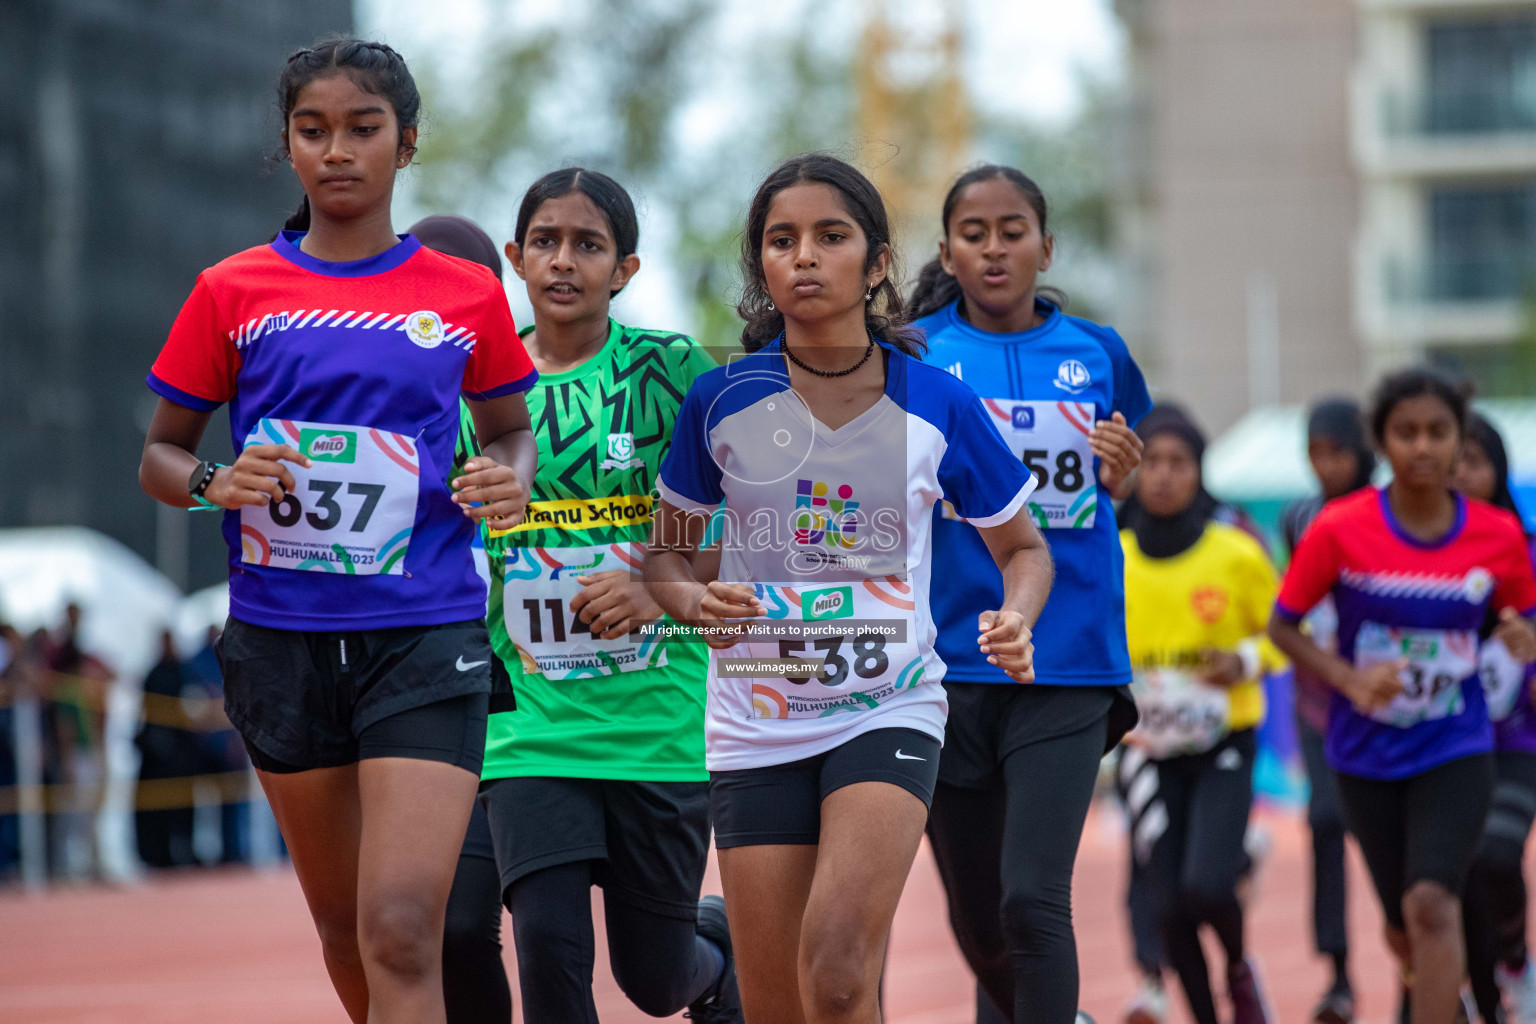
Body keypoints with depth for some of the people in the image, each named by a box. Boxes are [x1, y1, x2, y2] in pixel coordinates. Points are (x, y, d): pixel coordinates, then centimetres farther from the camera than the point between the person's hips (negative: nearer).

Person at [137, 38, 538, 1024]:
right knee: (344, 925, 13)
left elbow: (511, 428, 19)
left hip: (427, 637, -2)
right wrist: (215, 482, -13)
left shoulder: (468, 296, 4)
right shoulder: (232, 294, 3)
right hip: (281, 636, 2)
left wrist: (510, 480, -4)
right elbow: (160, 457, 9)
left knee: (402, 928, -16)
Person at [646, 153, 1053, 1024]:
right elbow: (667, 550, 10)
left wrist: (1016, 619, -12)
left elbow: (1024, 547, 10)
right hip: (757, 725, 2)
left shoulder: (937, 404, -4)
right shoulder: (721, 401, -2)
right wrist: (693, 601, -12)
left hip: (889, 713, -2)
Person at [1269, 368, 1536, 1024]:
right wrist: (1349, 677, -18)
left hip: (1455, 750, -1)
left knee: (1432, 904, -21)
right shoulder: (1339, 529, -11)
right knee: (1404, 927, 13)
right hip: (1366, 754, 1)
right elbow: (1282, 627, -2)